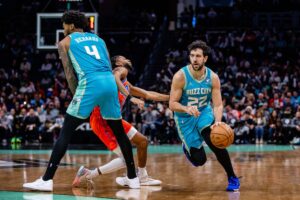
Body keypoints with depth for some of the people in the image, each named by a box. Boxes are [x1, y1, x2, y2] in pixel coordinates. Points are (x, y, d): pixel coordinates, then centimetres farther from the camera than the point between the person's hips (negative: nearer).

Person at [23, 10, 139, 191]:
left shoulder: (65, 42, 17)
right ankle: (133, 178, 22)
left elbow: (70, 75, 8)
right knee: (119, 132, 18)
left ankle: (47, 180, -7)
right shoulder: (98, 39, 29)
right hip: (110, 81, 5)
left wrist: (77, 97, 14)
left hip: (90, 83, -5)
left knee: (66, 132, -1)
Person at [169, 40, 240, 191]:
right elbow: (172, 104, -20)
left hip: (204, 113, 2)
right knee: (199, 160, -6)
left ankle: (232, 178, -6)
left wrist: (217, 121, -34)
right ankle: (187, 148, 32)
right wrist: (187, 109, -41)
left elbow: (218, 105, -14)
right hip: (185, 118, -2)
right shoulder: (180, 76, -21)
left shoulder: (213, 78, -13)